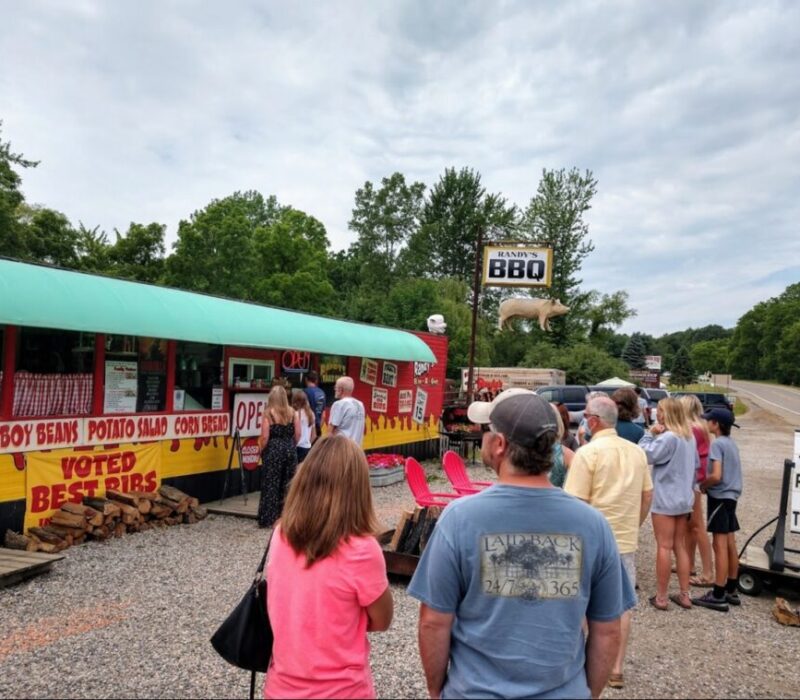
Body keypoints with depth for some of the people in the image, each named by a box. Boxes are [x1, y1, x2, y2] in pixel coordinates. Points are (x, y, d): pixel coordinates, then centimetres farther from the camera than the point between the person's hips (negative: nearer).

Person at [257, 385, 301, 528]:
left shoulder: (268, 413, -9)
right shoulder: (293, 412, 2)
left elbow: (265, 437, -11)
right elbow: (298, 434, 3)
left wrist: (261, 451, 5)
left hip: (273, 450, -4)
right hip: (290, 450, 4)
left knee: (271, 484, 4)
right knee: (288, 484, 11)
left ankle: (269, 519, 8)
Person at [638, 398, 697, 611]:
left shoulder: (668, 438, -21)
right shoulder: (690, 437, 9)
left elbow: (645, 455, -20)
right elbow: (695, 464, 17)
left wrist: (650, 434, -12)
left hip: (665, 500, -8)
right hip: (684, 499, 8)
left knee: (664, 547, -1)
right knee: (680, 546, 15)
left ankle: (661, 597, 6)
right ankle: (684, 595, 20)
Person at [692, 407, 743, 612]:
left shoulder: (717, 444, -17)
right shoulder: (731, 443, 11)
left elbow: (716, 476, -24)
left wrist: (702, 485, -6)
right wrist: (708, 483, 9)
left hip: (719, 497, -9)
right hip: (731, 496, 9)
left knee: (720, 546, -5)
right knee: (730, 545, 14)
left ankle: (718, 596, 0)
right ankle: (731, 591, 24)